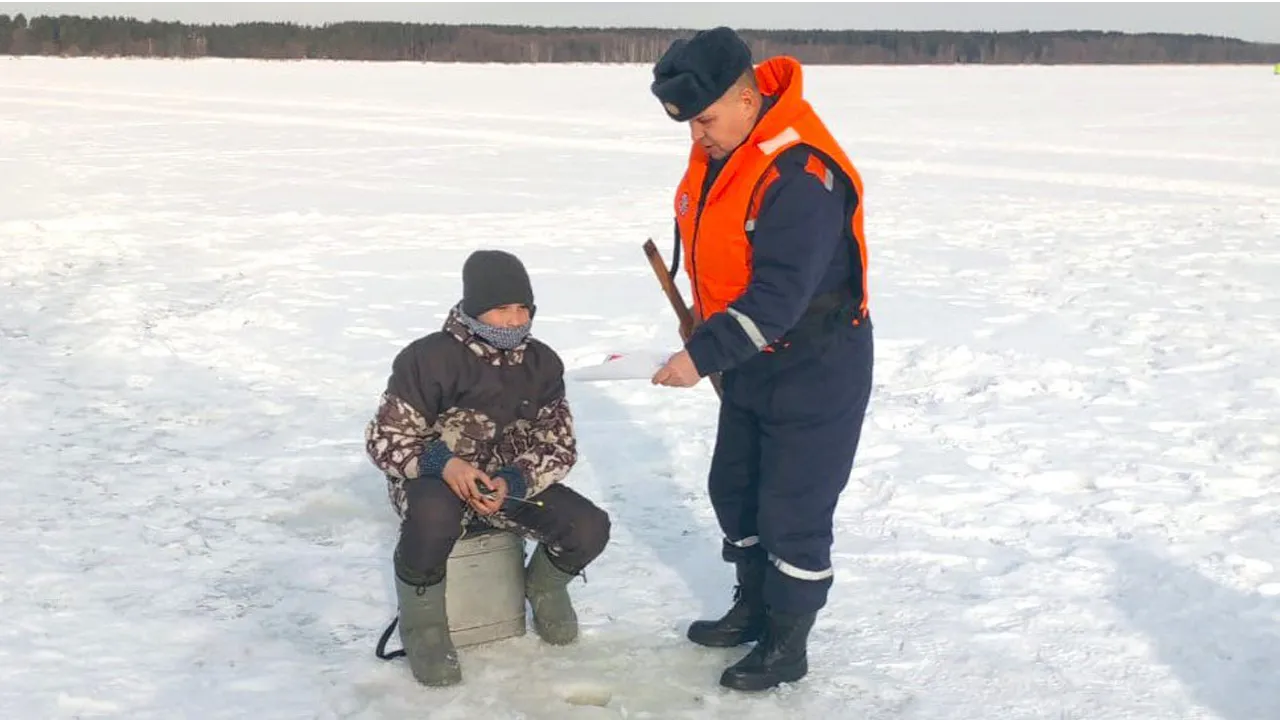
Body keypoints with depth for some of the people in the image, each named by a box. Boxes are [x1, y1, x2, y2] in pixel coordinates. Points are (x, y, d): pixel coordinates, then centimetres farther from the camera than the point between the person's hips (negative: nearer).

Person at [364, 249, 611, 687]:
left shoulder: (541, 363, -3)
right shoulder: (430, 358, -17)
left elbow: (559, 445, -1)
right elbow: (384, 440, -13)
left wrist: (513, 482, -22)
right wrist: (442, 464, -33)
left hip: (514, 482, 4)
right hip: (433, 479, -4)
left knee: (590, 529, -19)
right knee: (433, 514, -42)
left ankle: (544, 584, 19)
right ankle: (421, 620, -13)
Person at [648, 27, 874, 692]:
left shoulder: (801, 175, -30)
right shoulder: (716, 152, -2)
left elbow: (778, 296, -33)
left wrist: (703, 355, -34)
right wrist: (704, 328, 13)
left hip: (814, 372, -9)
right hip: (752, 366, 9)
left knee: (793, 511, 1)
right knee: (733, 488, 20)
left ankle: (787, 646, 17)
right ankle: (753, 607, 38)